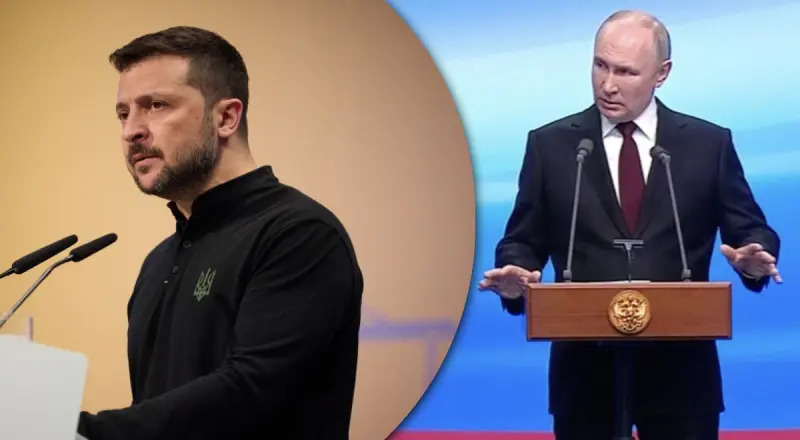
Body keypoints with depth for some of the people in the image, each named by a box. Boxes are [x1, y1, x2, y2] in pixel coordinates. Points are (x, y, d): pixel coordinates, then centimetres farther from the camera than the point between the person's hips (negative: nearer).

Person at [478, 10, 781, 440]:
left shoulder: (709, 143, 4)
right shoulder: (550, 145, 5)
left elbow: (751, 231, 6)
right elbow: (525, 241, 6)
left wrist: (754, 258, -17)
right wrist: (515, 278, -16)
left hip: (679, 367, 0)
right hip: (585, 367, 0)